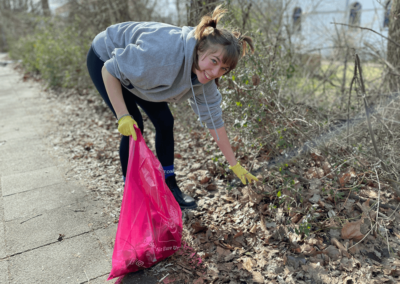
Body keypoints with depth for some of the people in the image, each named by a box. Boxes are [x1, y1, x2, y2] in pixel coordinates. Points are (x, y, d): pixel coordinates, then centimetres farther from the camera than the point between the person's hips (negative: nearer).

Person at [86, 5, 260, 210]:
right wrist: (123, 116, -35)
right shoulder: (164, 51, -42)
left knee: (165, 122, -2)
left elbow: (213, 119, -11)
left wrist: (234, 165, -7)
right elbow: (110, 70, -30)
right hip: (105, 59, -6)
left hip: (138, 68, 6)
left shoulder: (205, 77, -20)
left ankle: (169, 186, 13)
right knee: (133, 127, -16)